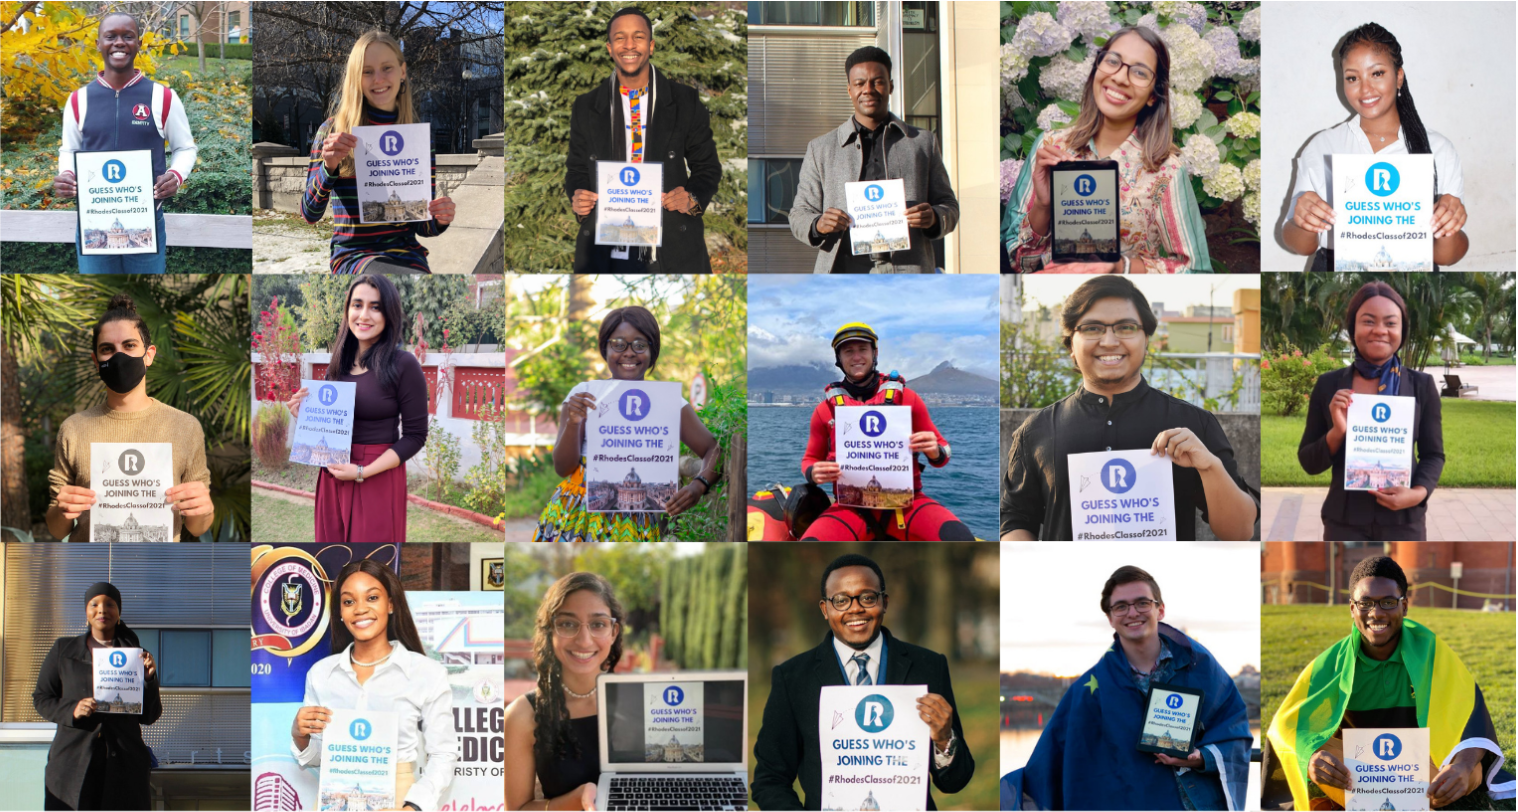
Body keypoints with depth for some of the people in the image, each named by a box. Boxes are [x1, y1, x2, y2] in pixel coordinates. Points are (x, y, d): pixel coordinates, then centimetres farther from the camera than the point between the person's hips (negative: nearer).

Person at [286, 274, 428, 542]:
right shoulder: (339, 363, 7)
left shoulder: (403, 365, -10)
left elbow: (415, 436, -9)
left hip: (378, 477, -5)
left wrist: (362, 472, -17)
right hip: (332, 477, 5)